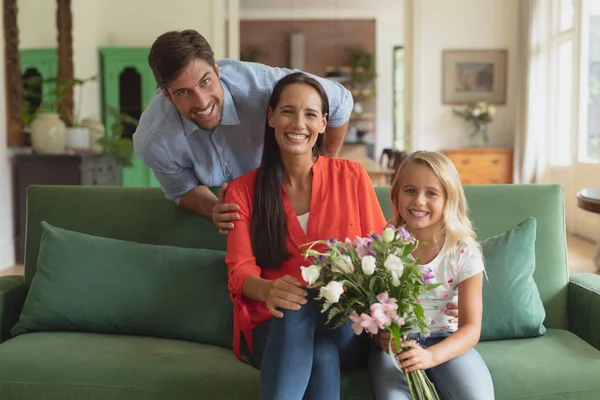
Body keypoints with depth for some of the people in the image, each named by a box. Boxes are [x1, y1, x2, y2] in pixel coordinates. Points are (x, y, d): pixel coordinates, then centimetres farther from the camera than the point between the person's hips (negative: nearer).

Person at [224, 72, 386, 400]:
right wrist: (267, 290, -30)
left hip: (347, 329, 0)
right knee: (322, 358, -36)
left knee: (300, 308, -36)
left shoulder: (352, 176, 7)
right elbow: (240, 269, -4)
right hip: (273, 330, 0)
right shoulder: (243, 190, 7)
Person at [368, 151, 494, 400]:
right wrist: (381, 336, -25)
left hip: (446, 341, 1)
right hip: (395, 342, 0)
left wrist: (431, 356, -30)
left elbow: (471, 328, -11)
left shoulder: (464, 252, -8)